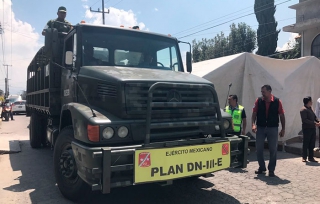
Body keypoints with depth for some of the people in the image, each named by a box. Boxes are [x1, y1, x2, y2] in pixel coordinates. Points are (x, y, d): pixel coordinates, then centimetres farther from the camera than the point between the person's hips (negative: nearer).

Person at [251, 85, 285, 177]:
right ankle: (262, 168, 24)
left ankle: (271, 170, 19)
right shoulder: (258, 101, -1)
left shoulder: (277, 101, -3)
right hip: (260, 128, 2)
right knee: (259, 149, 6)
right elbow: (254, 113, -1)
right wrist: (253, 124, -15)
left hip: (273, 128, -1)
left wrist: (283, 129, 0)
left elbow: (282, 115, 1)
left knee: (273, 150, 5)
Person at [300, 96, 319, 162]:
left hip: (312, 128, 8)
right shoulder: (303, 110, -11)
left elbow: (314, 117, 16)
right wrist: (314, 123, -21)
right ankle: (304, 157, 9)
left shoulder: (310, 109, 16)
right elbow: (305, 120, -18)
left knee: (312, 144, 10)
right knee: (306, 144, 0)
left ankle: (311, 157, 19)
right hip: (307, 129, -8)